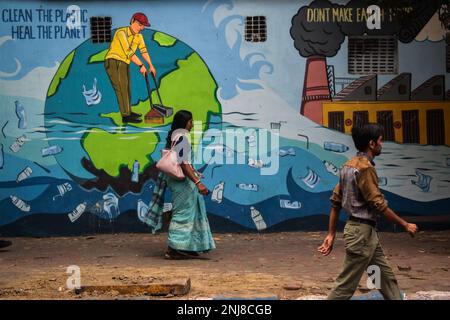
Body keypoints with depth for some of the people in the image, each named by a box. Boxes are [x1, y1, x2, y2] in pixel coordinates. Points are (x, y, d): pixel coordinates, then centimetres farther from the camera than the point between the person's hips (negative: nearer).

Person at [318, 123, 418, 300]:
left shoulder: (349, 165, 10)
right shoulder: (365, 168, -18)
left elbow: (335, 201, 10)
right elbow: (379, 204, -20)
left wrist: (331, 234, 11)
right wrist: (405, 224, -9)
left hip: (365, 231, 10)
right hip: (362, 232, -10)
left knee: (387, 278, 15)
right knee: (346, 285, -3)